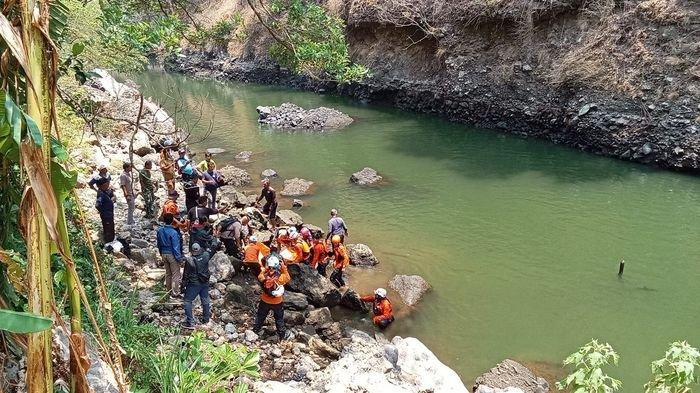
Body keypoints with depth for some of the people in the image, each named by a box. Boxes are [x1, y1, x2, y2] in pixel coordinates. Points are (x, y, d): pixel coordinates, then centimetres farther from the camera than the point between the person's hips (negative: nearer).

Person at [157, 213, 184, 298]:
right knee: (175, 274, 2)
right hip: (172, 255, -7)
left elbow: (159, 243, 12)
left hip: (164, 254, 7)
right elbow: (176, 247, -19)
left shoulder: (159, 231, 0)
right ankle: (175, 293, 3)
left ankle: (168, 290, 28)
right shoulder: (173, 232, -22)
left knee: (168, 273, 19)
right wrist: (179, 258, -11)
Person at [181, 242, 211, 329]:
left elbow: (186, 275, -11)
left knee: (187, 301, 7)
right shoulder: (206, 256, -12)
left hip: (194, 284, -5)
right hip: (205, 283, 5)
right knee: (205, 301, 19)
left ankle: (190, 323, 3)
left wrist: (183, 286, -2)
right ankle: (206, 320, 31)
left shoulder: (189, 261, -19)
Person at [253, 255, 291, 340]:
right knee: (279, 319, 20)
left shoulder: (263, 276, -26)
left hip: (265, 301, 2)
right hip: (278, 302, -2)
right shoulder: (280, 278, -32)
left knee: (260, 316, 26)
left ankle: (255, 330, 45)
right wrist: (284, 268, -11)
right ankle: (283, 335, 36)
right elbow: (287, 278, -9)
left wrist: (265, 269, -3)